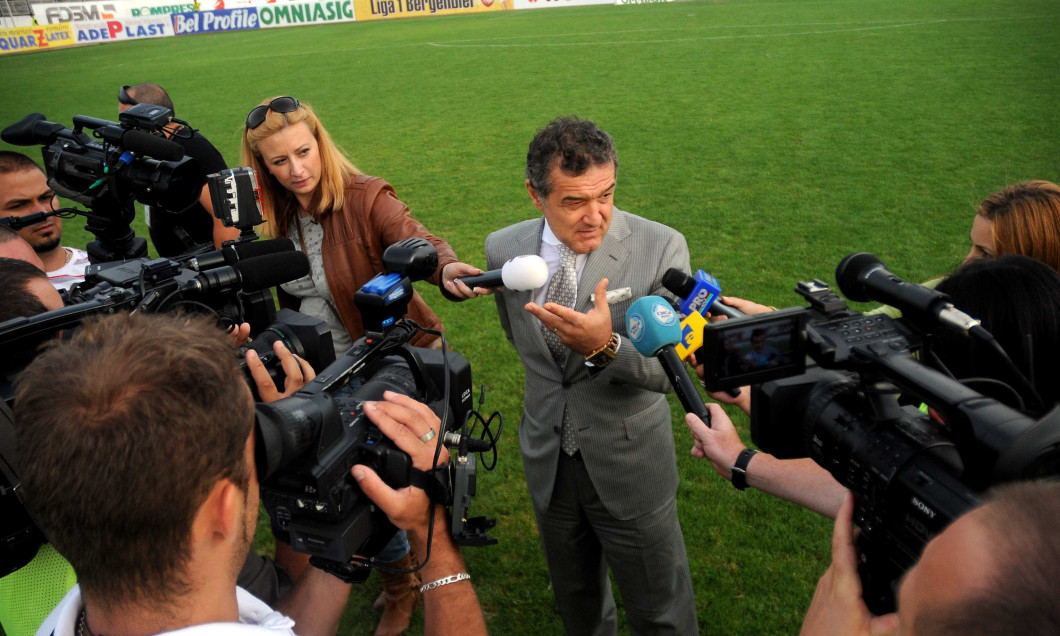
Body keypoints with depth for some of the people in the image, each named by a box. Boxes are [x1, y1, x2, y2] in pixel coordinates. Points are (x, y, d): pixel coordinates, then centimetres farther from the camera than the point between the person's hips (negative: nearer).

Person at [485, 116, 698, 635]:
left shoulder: (661, 247, -20)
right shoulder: (503, 250, -8)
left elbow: (668, 370, -23)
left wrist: (605, 347, -40)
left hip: (630, 468, -3)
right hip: (548, 464, 4)